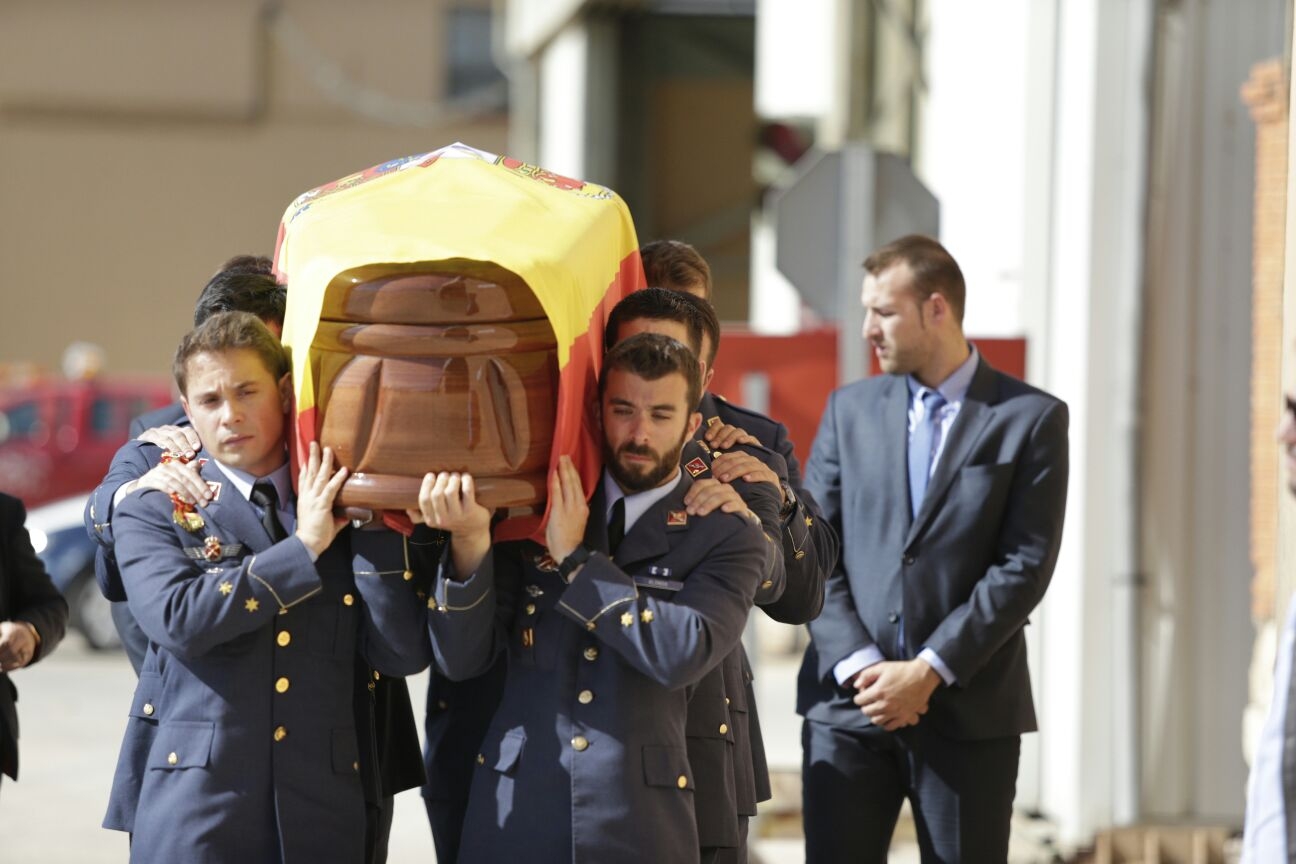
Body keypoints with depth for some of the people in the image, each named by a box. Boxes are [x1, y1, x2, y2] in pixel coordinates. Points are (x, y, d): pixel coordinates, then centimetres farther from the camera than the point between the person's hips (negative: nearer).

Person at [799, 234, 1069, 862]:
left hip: (970, 710, -2)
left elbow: (1025, 565, -7)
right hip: (849, 702, 3)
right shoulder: (849, 410, 11)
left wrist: (929, 671, -13)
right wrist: (858, 666, -8)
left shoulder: (1031, 419, 1)